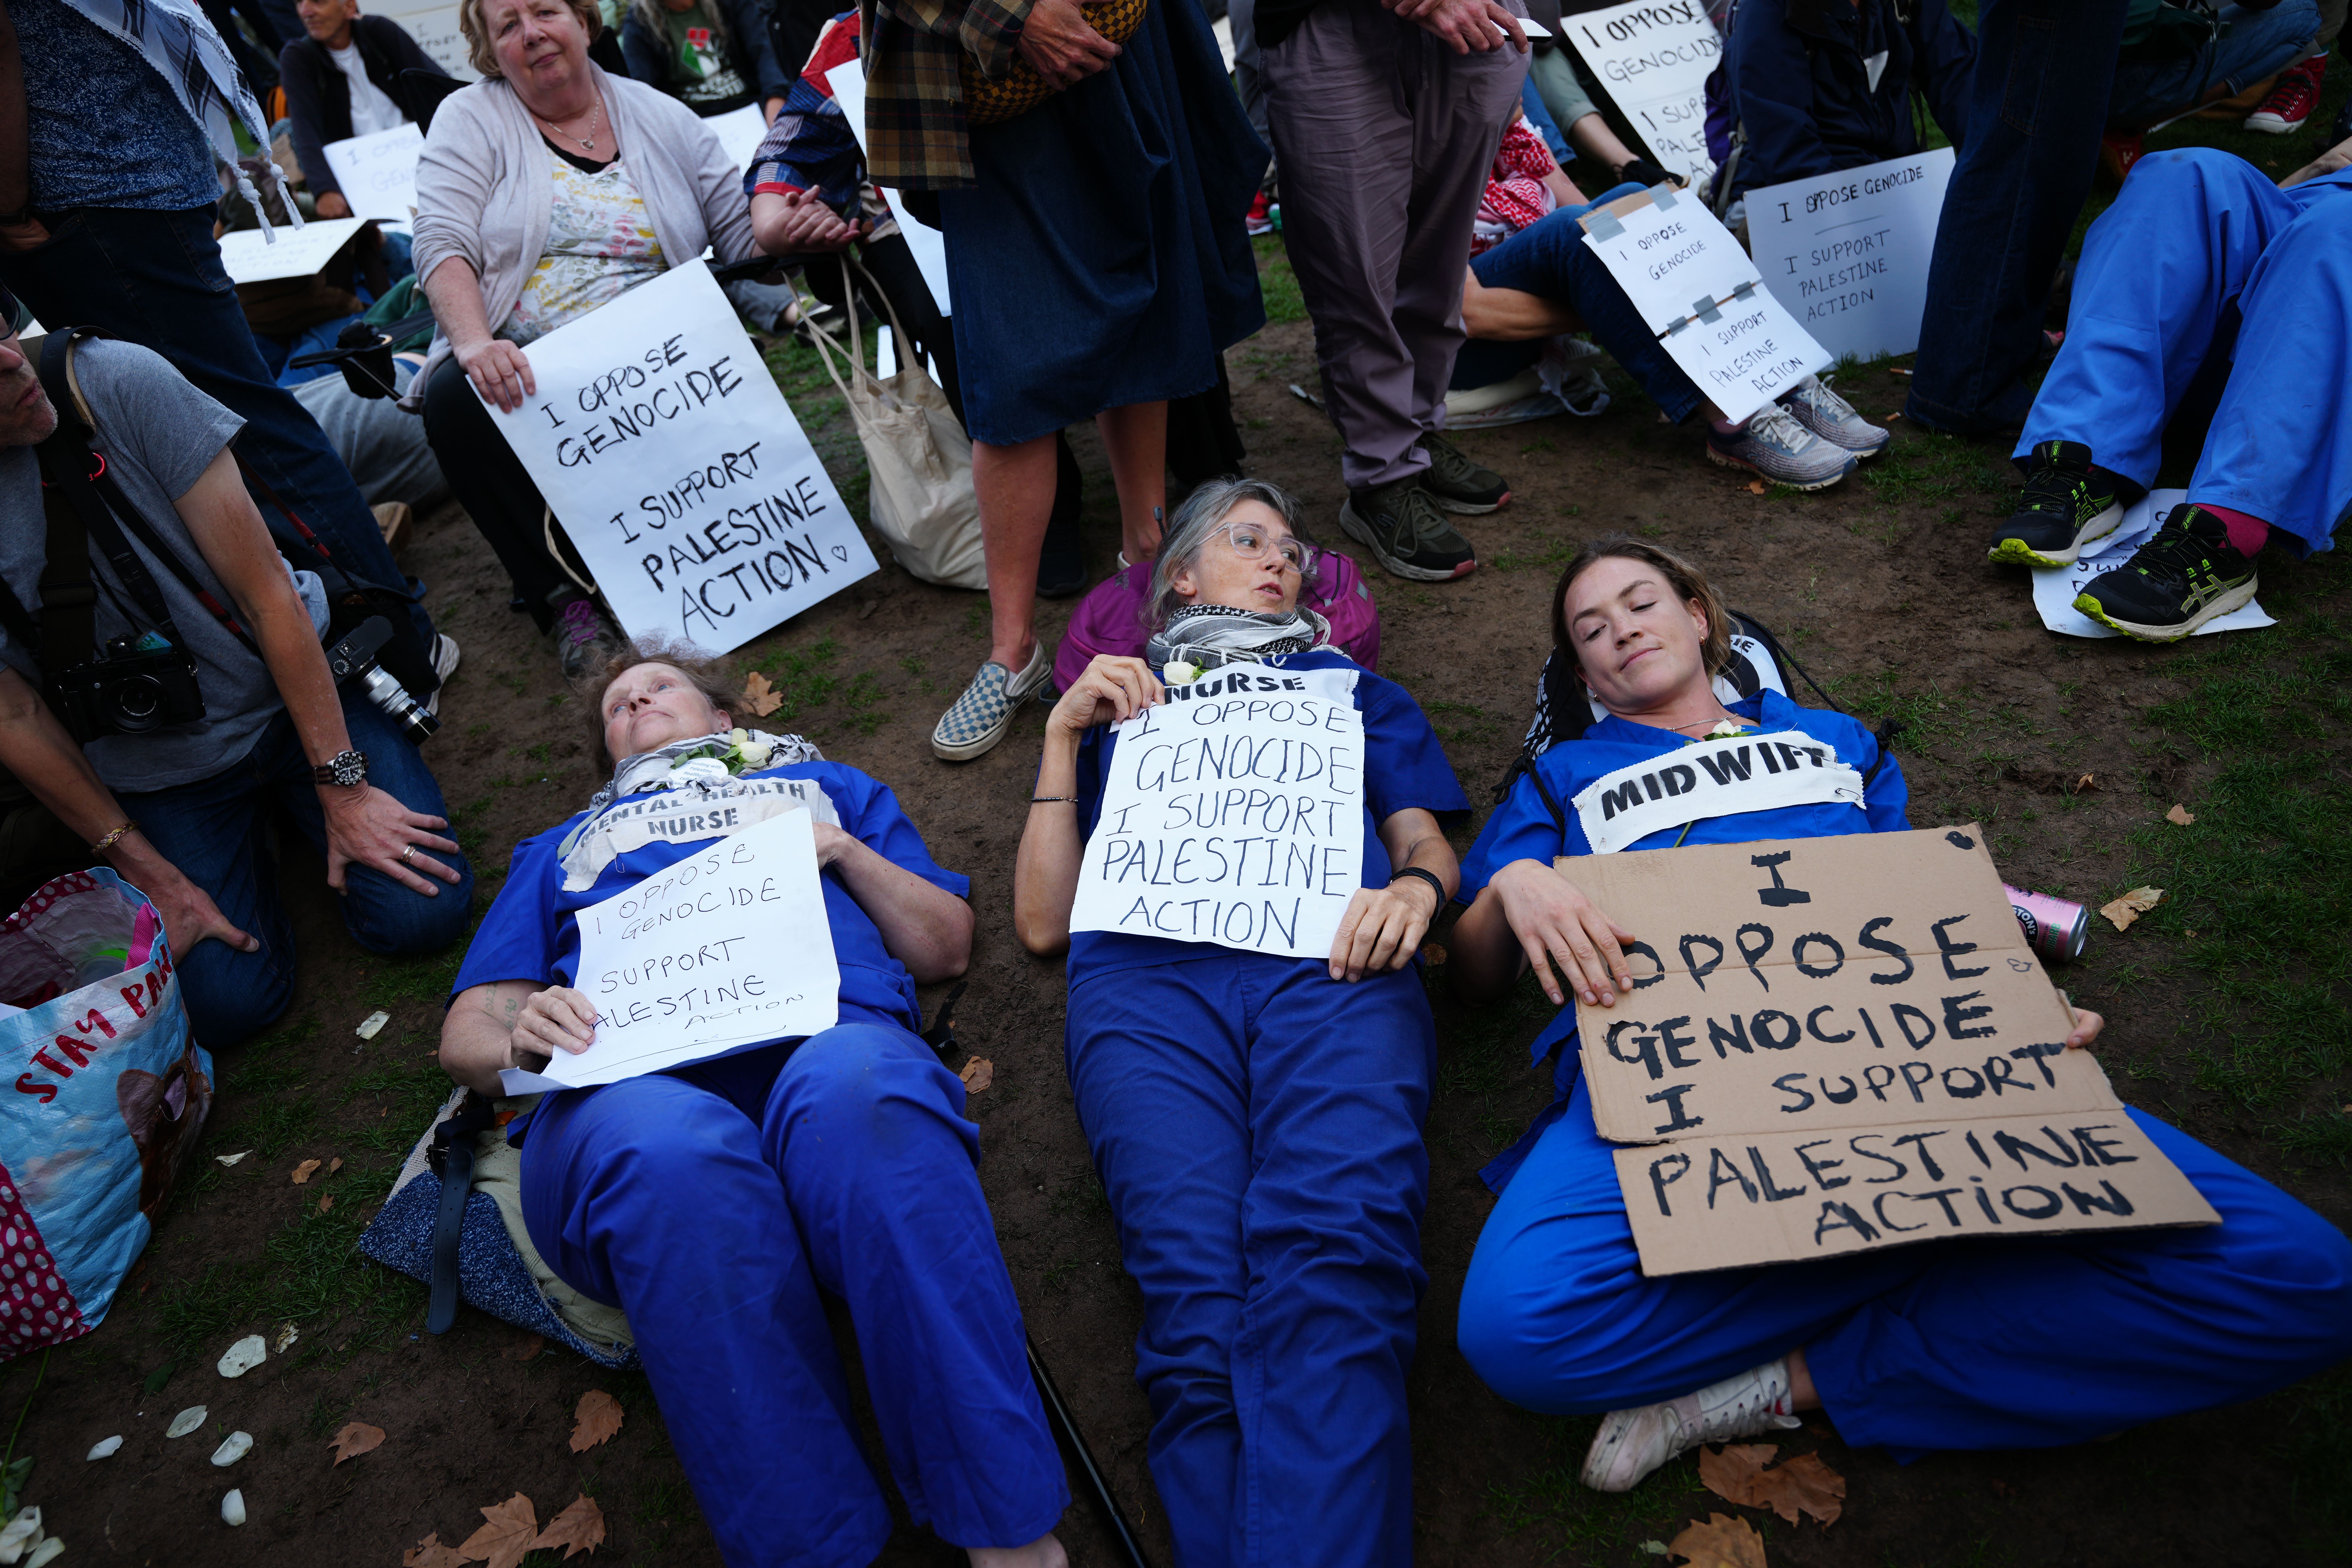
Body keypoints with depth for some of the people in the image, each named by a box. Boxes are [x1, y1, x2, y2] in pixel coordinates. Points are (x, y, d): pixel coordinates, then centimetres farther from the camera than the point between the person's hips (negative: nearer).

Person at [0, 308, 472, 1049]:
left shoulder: (120, 383, -19)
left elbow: (266, 594, -15)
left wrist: (343, 787, -16)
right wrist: (147, 871, -7)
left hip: (290, 689, 0)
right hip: (161, 772, 1)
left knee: (424, 912, -16)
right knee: (226, 1004, -14)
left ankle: (290, 798, 14)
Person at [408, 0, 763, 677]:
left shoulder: (662, 119, 13)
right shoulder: (470, 119, 7)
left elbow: (743, 235, 11)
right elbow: (442, 244, -6)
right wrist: (473, 342, -26)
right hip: (518, 371, 0)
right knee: (454, 398, -32)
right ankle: (567, 596, -20)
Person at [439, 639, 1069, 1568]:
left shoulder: (823, 786, 37)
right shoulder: (562, 847, 40)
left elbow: (948, 948, 26)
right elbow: (467, 1033, 26)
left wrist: (843, 851, 9)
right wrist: (523, 1042, 1)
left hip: (829, 1031, 0)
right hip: (624, 1080, 1)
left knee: (857, 1087, -39)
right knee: (666, 1148, -39)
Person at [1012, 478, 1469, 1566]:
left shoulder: (1348, 688, 39)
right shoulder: (1120, 704, 35)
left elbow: (1428, 846, 25)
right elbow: (1041, 922, 22)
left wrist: (1413, 890, 0)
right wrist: (1065, 731, 17)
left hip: (1333, 957, 0)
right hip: (1145, 972, 1)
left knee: (1334, 1281, -31)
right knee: (1199, 1309, -28)